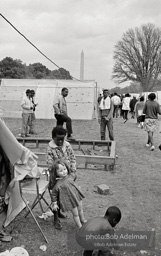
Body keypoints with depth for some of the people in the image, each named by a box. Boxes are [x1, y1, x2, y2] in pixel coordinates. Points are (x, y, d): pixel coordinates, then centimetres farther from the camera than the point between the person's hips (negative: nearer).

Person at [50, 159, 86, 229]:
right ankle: (80, 227, 26)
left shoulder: (69, 176, -8)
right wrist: (54, 203, -10)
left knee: (80, 210, 25)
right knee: (75, 214, 6)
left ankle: (83, 221, 50)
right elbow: (53, 193, -14)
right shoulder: (58, 184, -26)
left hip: (77, 195, 7)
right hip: (70, 201, -6)